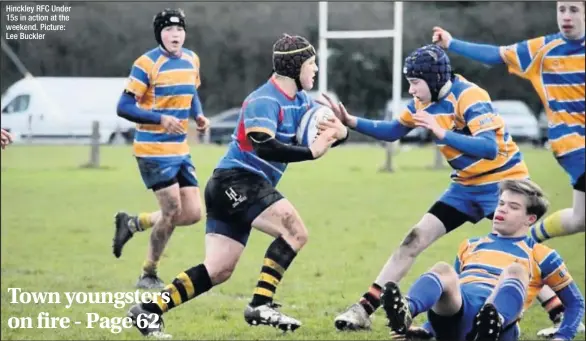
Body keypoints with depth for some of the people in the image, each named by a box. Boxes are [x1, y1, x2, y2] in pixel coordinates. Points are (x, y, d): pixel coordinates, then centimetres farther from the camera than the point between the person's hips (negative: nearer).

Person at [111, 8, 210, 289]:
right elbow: (124, 107, -13)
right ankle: (148, 276, 9)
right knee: (172, 209, -9)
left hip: (180, 150, 7)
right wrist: (161, 119, -23)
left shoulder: (192, 60, 8)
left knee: (192, 213, 1)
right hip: (154, 150, -7)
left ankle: (132, 223, 23)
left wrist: (199, 115, 4)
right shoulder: (146, 64, -13)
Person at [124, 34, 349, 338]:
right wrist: (311, 152, -30)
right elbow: (264, 146, -29)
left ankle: (148, 311, 4)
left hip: (242, 188, 9)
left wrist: (339, 131, -8)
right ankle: (261, 305, -18)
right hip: (236, 181, -9)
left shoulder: (299, 101, 12)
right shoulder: (265, 101, -16)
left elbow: (326, 124, 15)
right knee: (295, 232, -19)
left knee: (218, 271, 5)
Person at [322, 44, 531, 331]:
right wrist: (351, 122, 2)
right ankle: (364, 310, 1)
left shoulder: (468, 96, -24)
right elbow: (393, 131, 15)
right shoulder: (425, 101, -1)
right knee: (415, 239, 0)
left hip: (502, 182, -7)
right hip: (467, 185, 7)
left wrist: (442, 133, -42)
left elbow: (490, 148, -35)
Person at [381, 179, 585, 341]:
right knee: (443, 270, -29)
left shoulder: (539, 255, 22)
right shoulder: (470, 246, 33)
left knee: (515, 270, -31)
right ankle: (404, 313, -65)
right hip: (454, 311, 3)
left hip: (498, 318, -2)